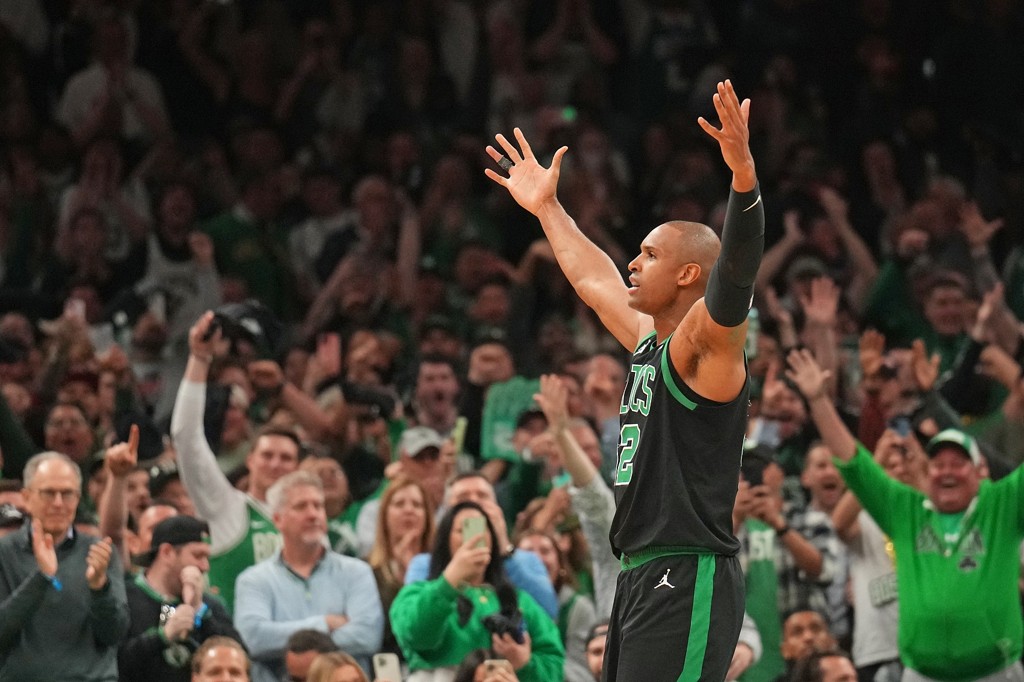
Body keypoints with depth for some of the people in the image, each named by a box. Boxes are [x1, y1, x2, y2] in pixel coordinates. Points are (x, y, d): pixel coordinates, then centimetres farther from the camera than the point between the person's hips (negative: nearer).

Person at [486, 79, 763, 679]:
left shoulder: (704, 347, -9)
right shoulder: (648, 342, 17)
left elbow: (735, 270, -27)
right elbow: (593, 279, 35)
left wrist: (743, 173, -41)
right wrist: (546, 207, 43)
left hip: (689, 580, -10)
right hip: (641, 578, 10)